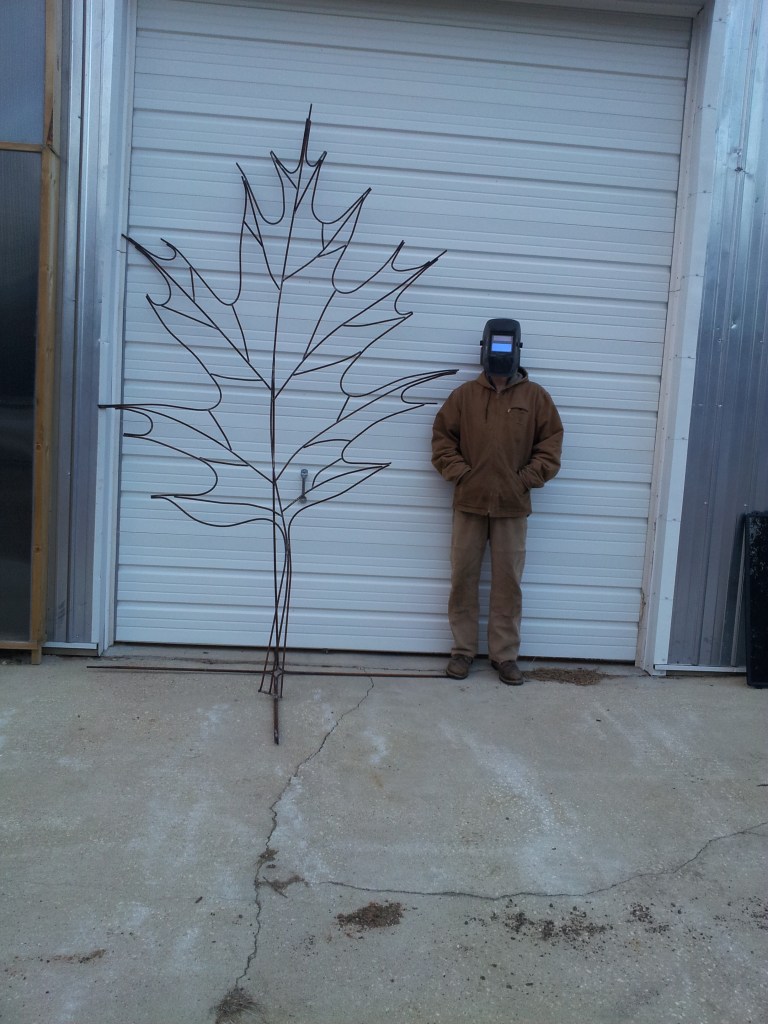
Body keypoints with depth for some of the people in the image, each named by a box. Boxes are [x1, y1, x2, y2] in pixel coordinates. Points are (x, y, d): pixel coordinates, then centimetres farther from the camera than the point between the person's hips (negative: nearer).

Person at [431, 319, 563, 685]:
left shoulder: (535, 396, 3)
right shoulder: (465, 394, 3)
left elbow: (551, 443, 4)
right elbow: (442, 437, 6)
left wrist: (527, 478, -5)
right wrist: (459, 472, -5)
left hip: (512, 506, 0)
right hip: (469, 503, 1)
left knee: (508, 583, 5)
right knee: (463, 578, 5)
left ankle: (505, 654, 16)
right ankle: (462, 650, 18)